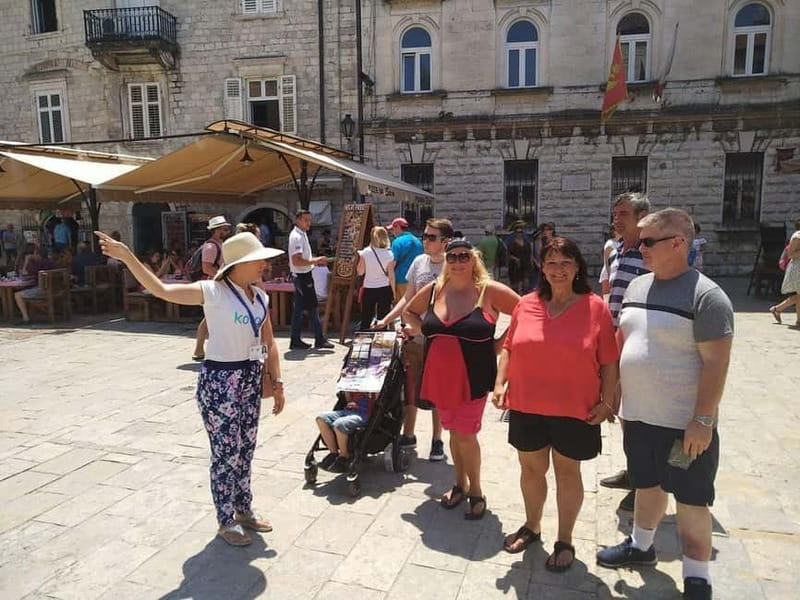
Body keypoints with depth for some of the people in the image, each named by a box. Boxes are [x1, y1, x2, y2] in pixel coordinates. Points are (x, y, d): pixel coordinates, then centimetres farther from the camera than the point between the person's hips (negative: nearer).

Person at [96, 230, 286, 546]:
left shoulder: (261, 297, 5)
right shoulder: (213, 292, -14)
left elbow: (269, 343, 11)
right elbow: (161, 289, -23)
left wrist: (277, 383, 10)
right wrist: (127, 257, -32)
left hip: (251, 379, 7)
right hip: (220, 381, -7)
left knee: (245, 450, 18)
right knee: (227, 454, 4)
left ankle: (244, 510, 36)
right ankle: (226, 521, 23)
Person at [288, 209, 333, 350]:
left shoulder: (301, 235, 15)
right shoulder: (297, 237, -17)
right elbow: (297, 261, -26)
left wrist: (315, 261, 12)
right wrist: (315, 260, -21)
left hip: (303, 276, 10)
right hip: (303, 276, -10)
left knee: (299, 309, 11)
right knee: (312, 309, -4)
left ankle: (295, 341, 16)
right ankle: (319, 340, 3)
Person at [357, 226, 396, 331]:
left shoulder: (365, 252, -6)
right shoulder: (389, 254, -7)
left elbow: (360, 272, -1)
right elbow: (391, 276, -4)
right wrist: (393, 291, 6)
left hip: (368, 289, 1)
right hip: (384, 289, -1)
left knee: (366, 319, 11)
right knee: (383, 318, 7)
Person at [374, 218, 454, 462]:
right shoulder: (419, 262, 4)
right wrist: (386, 320, 4)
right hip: (413, 338, 5)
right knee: (409, 388, 14)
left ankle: (437, 440, 26)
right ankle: (408, 435, 32)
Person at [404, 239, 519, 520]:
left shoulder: (489, 290, -10)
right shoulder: (433, 290, 3)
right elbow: (409, 312, 20)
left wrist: (499, 344, -9)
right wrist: (422, 331, 3)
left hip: (473, 378, -4)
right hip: (439, 377, 5)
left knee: (466, 434, -1)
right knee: (453, 431, 17)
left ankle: (476, 491, 21)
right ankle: (460, 484, 35)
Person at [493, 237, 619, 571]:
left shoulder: (595, 307, -6)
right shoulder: (526, 304, 1)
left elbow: (610, 362, -3)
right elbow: (509, 348, 10)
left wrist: (607, 401, -7)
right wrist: (500, 383, 1)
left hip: (574, 410, -3)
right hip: (526, 406, 3)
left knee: (567, 471, 13)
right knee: (531, 468, 17)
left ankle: (564, 541, 31)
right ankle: (532, 527, 40)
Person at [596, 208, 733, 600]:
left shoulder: (705, 296, -15)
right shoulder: (637, 286, 6)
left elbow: (716, 363, -17)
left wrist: (703, 420, -19)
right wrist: (614, 395, 14)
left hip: (684, 423, -6)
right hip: (638, 415, 7)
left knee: (691, 500, 7)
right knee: (647, 484, 23)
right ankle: (641, 545, 42)